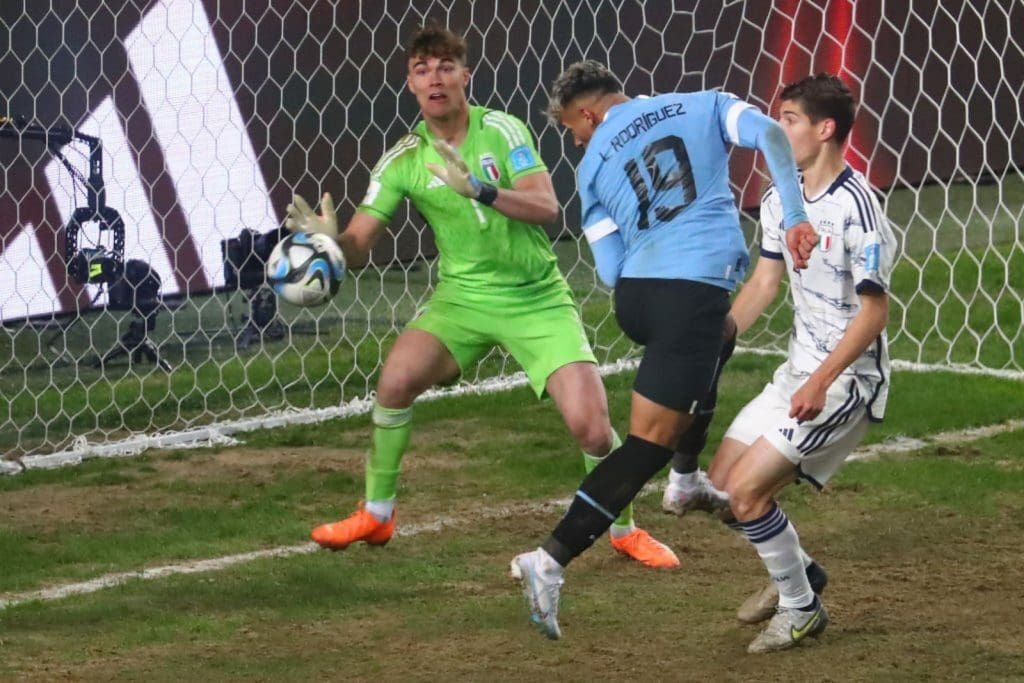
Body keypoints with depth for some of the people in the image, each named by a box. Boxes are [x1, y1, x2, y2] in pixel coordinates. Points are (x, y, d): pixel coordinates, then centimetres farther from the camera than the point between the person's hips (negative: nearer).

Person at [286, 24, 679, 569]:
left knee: (591, 426, -13)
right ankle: (376, 514, -3)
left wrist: (479, 190, -35)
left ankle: (625, 530, 15)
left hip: (538, 299, -2)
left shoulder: (501, 130, -9)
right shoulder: (403, 161, -4)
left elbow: (545, 206, -20)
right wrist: (329, 238, -30)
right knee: (396, 378, -24)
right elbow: (357, 247, -7)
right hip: (462, 295, 2)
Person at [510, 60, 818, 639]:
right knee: (648, 443, -4)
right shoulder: (702, 107, 12)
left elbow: (610, 272, 8)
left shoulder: (593, 163, 13)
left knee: (720, 332, 37)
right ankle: (552, 559, -16)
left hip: (634, 300, 4)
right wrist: (794, 217, -12)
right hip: (695, 290, -4)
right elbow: (769, 134, -7)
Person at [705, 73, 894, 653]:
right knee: (722, 480, 12)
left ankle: (801, 607, 4)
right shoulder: (781, 200, 5)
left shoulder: (856, 206, -20)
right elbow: (764, 284, 14)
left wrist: (821, 382, -27)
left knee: (746, 490, -15)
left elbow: (875, 310, -21)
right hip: (799, 370, 9)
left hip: (848, 379, -9)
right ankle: (800, 572, 35)